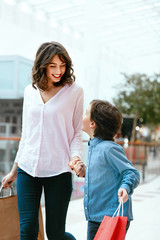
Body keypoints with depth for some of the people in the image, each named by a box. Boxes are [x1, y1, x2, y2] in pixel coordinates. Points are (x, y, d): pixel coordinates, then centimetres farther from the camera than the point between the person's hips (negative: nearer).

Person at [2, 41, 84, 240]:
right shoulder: (30, 91, 10)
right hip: (27, 169, 3)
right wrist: (14, 171, 19)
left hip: (58, 171, -3)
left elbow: (76, 132, 4)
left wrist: (75, 157, -16)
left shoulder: (74, 91, 0)